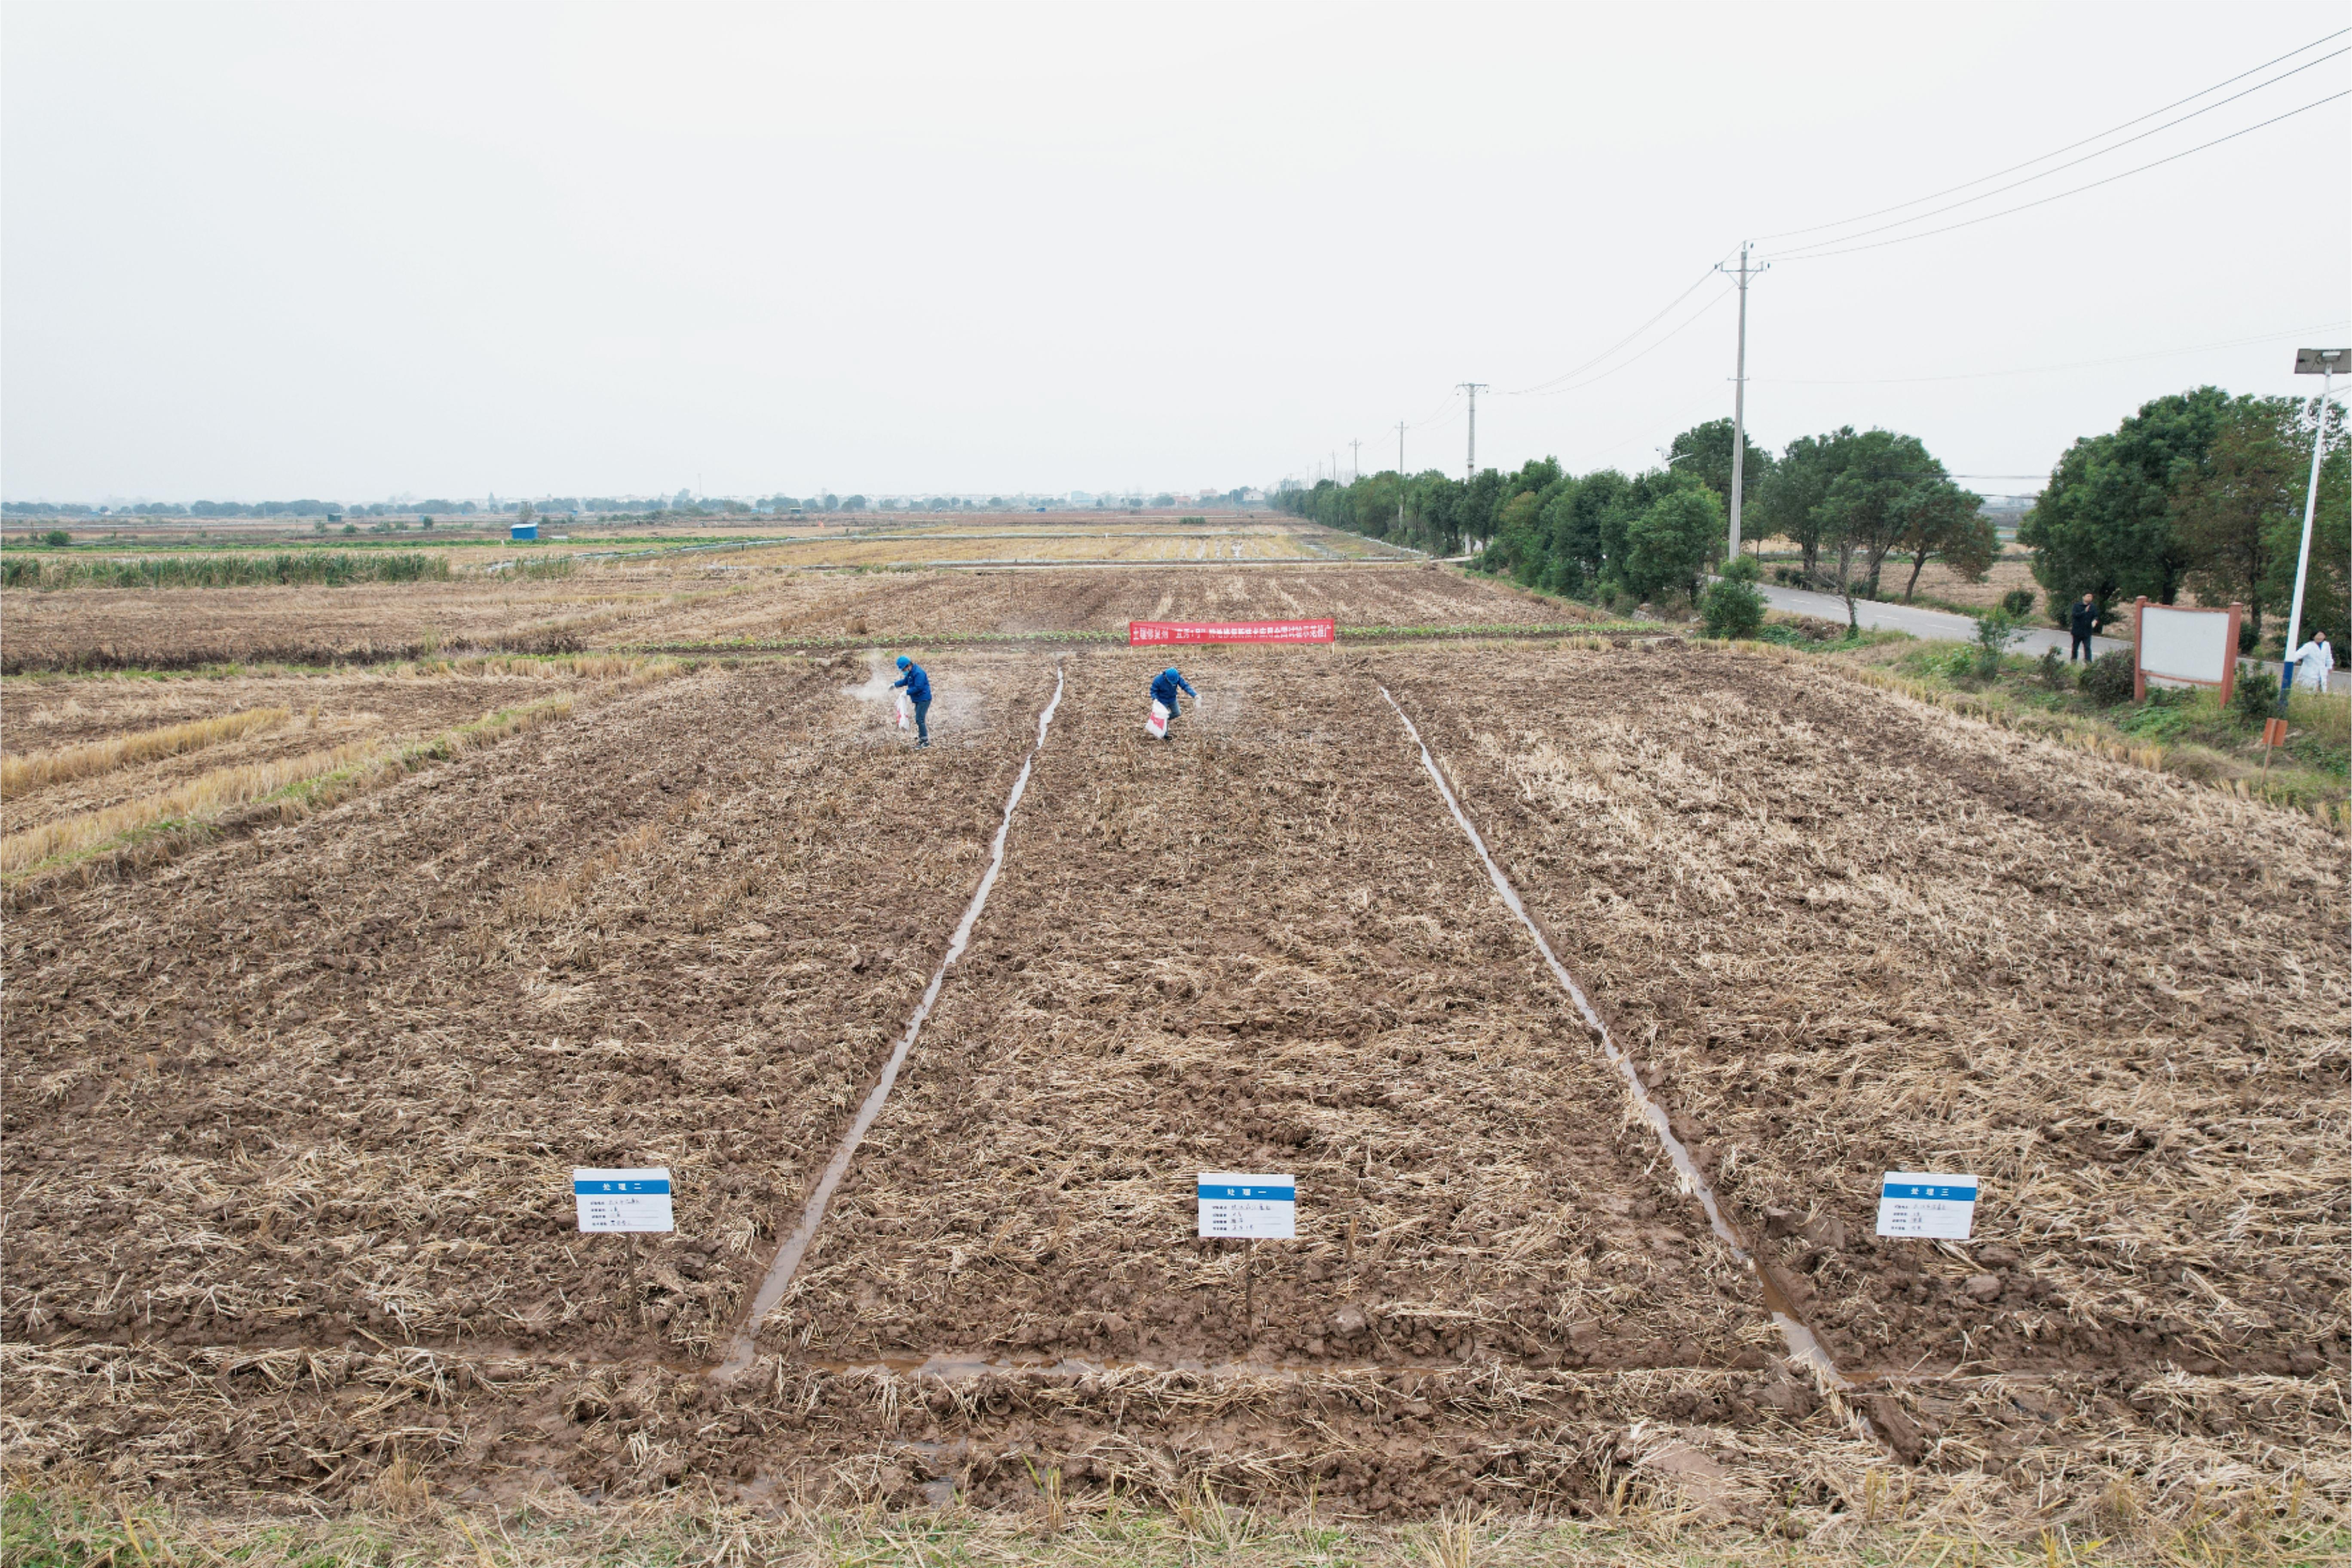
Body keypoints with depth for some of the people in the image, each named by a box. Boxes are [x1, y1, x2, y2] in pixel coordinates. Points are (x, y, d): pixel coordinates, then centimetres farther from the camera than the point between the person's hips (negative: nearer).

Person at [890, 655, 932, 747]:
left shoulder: (918, 673, -22)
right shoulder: (911, 672, 10)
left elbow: (918, 688, -25)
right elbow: (905, 681, 24)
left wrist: (907, 692, -19)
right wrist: (895, 684, 14)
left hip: (924, 699, -11)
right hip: (918, 700, 11)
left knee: (920, 720, -12)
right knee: (919, 720, 15)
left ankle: (925, 741, -8)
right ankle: (922, 739, 24)